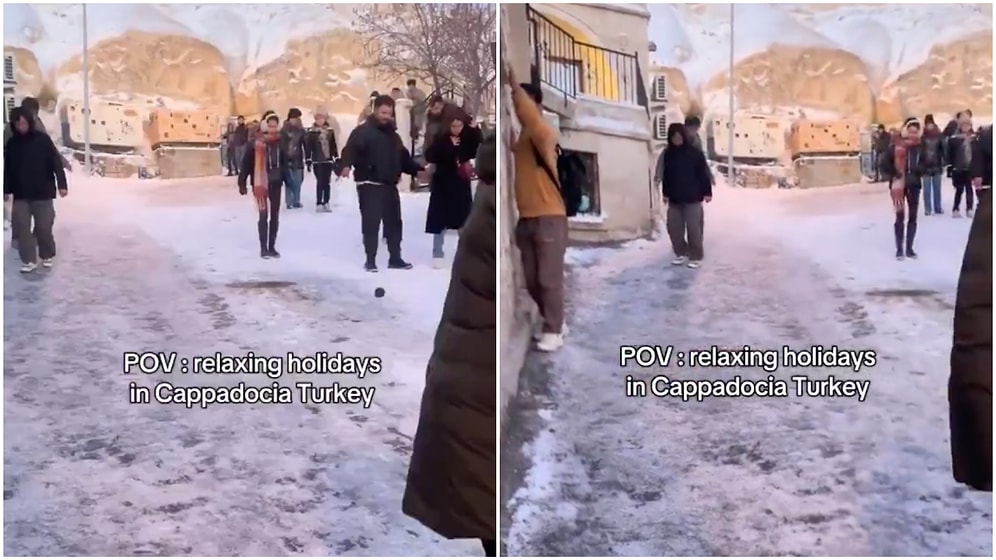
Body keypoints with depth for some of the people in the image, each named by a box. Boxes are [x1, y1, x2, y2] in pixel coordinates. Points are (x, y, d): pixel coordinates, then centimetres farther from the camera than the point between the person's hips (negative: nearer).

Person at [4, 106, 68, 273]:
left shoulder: (43, 139, -8)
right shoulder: (12, 144, 2)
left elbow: (56, 162, -9)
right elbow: (8, 169, 9)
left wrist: (62, 184, -14)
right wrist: (6, 190, 10)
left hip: (43, 192, -3)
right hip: (20, 194, 3)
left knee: (44, 227, 3)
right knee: (21, 226, -2)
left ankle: (47, 256, 24)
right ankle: (28, 260, 6)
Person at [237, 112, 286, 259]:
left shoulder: (280, 142, 1)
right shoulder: (256, 143, -11)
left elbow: (284, 163, 9)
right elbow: (246, 164, -8)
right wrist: (242, 183, -8)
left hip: (275, 183, 4)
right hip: (260, 184, -4)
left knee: (275, 215, 8)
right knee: (264, 215, -4)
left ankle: (272, 247, 18)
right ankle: (263, 248, 6)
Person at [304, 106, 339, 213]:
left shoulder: (330, 130, 4)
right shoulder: (311, 131, -4)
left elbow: (334, 146, 9)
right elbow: (308, 147, -3)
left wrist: (337, 158, 8)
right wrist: (308, 160, -7)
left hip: (328, 160, 3)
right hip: (317, 161, -3)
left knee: (327, 182, 7)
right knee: (320, 182, -6)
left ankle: (326, 203, 15)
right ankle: (318, 204, -1)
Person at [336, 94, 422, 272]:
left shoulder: (393, 135, 16)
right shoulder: (363, 131, -7)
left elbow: (404, 158, 23)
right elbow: (350, 150, -20)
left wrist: (419, 169, 16)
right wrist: (345, 165, -38)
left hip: (389, 185, 7)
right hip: (369, 184, -7)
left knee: (394, 222, 11)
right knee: (371, 222, -5)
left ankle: (395, 258, 21)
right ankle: (370, 260, 4)